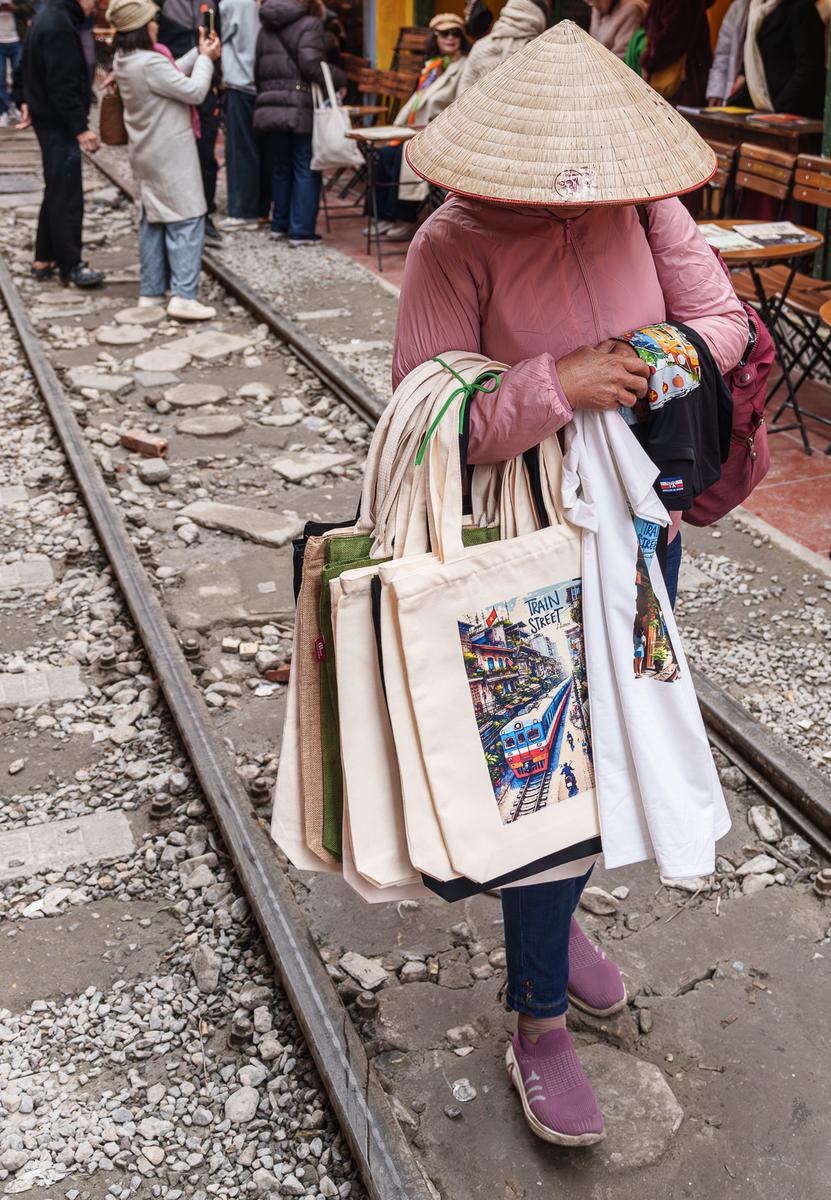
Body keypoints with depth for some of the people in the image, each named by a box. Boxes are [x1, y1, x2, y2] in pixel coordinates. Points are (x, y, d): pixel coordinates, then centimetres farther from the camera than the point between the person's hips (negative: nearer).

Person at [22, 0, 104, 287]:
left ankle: (44, 259, 22)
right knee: (67, 197, -5)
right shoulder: (59, 26, -18)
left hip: (49, 119, 10)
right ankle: (71, 266, 1)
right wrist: (80, 127, -23)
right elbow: (62, 84, -23)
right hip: (58, 122, -10)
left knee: (56, 192, 16)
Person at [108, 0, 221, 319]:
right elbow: (194, 91, -17)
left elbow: (173, 75, 13)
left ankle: (151, 292, 17)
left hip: (146, 153, 9)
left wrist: (199, 53, 6)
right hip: (170, 153, -9)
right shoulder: (150, 63, -22)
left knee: (153, 221, 14)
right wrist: (205, 58, -3)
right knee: (186, 220, -7)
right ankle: (183, 296, -14)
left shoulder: (123, 60, 6)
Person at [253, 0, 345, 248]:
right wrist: (339, 78, -6)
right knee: (305, 170, -1)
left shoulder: (266, 28, 19)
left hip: (270, 108, 6)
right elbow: (310, 63, -16)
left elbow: (258, 70, 20)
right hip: (300, 109, -6)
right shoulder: (310, 24, -3)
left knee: (280, 168, 16)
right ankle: (301, 231, -3)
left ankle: (280, 225, 20)